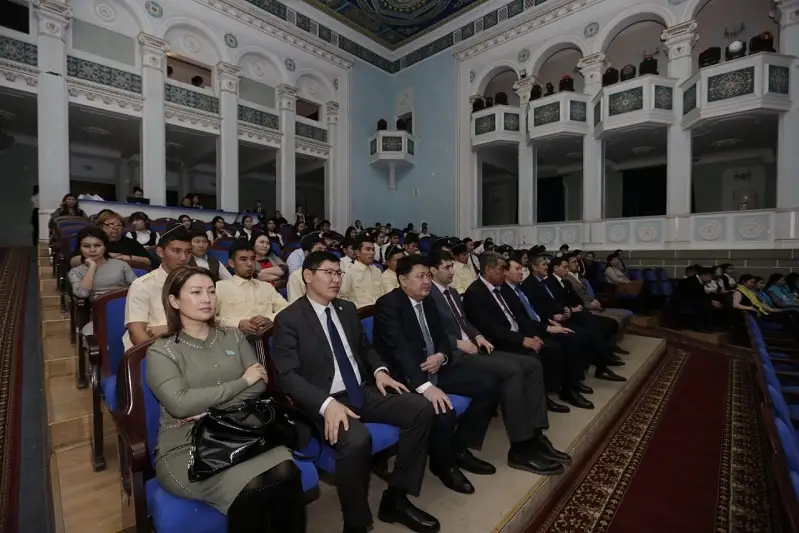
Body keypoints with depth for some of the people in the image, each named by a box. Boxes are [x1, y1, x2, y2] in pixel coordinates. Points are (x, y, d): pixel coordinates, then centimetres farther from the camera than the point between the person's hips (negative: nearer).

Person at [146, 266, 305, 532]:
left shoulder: (233, 337, 10)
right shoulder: (161, 351, -1)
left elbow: (260, 384, 1)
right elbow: (180, 403, -15)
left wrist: (212, 413, -12)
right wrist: (242, 382, -9)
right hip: (186, 447, -3)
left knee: (286, 472, -25)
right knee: (250, 487, -29)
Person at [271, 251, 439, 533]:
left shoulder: (348, 309, 11)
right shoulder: (288, 319, -7)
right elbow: (287, 376, -14)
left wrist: (379, 370, -1)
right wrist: (327, 403, -28)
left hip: (362, 392, 7)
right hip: (325, 402, -6)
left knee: (421, 408, -10)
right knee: (357, 439, -36)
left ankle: (395, 498, 4)